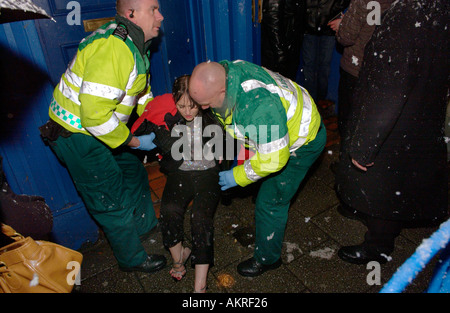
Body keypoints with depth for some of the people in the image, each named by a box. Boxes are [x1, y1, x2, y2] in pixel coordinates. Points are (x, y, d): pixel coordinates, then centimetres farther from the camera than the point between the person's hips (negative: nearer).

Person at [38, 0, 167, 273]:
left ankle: (145, 225, 48)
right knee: (111, 200, 3)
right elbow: (95, 115, -34)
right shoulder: (112, 48, -29)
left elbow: (143, 93, 17)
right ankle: (132, 258, 27)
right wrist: (134, 142, -21)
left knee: (133, 172, 23)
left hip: (98, 128, 10)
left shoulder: (134, 45, 5)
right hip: (76, 136, -10)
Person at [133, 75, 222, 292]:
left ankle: (200, 286, -19)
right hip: (180, 172, 2)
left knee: (201, 217, -25)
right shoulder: (166, 115, -3)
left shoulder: (210, 114, -5)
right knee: (169, 210, -28)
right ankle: (178, 255, 1)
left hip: (208, 171, -1)